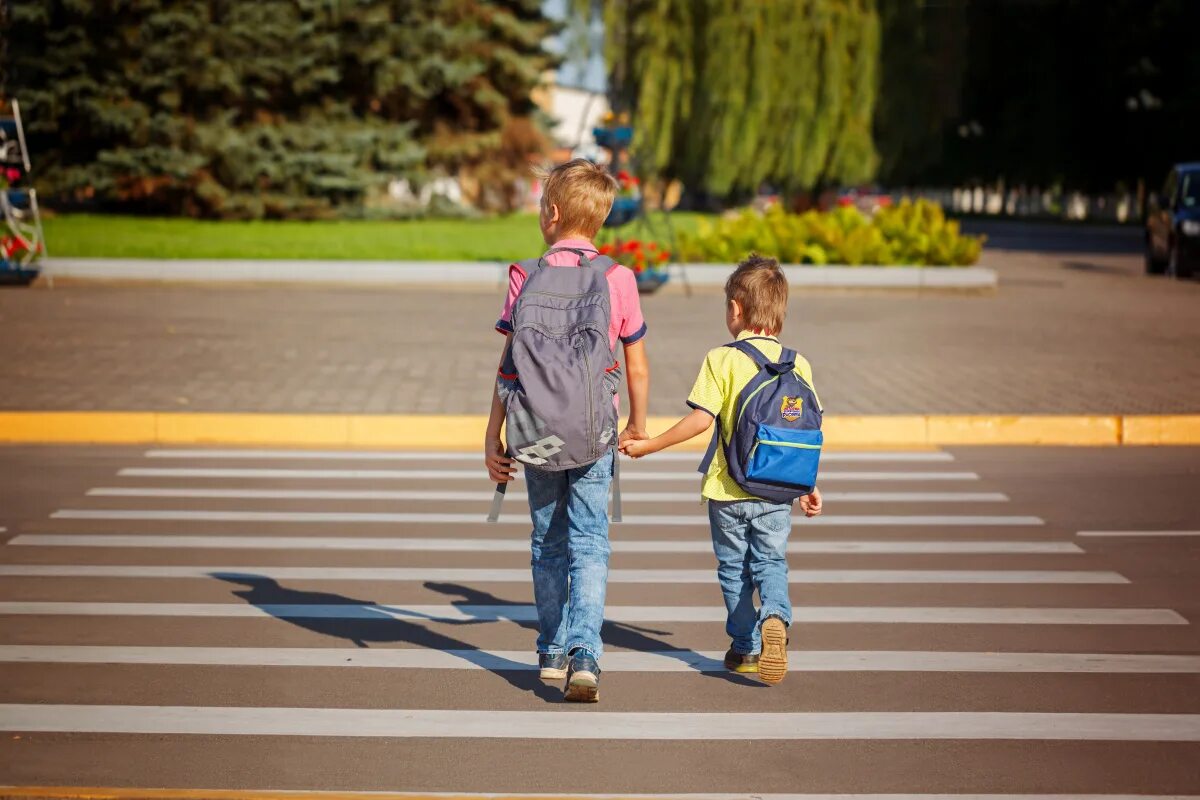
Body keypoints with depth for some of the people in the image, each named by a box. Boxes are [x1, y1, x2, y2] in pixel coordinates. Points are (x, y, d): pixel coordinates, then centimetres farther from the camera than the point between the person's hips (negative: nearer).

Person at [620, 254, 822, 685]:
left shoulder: (721, 360, -10)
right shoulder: (798, 365, 1)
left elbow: (700, 419, -16)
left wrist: (648, 445, -7)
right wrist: (810, 487, 13)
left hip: (728, 490, -2)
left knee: (734, 568, 13)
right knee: (771, 563, 12)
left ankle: (747, 648, 20)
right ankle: (775, 617, -17)